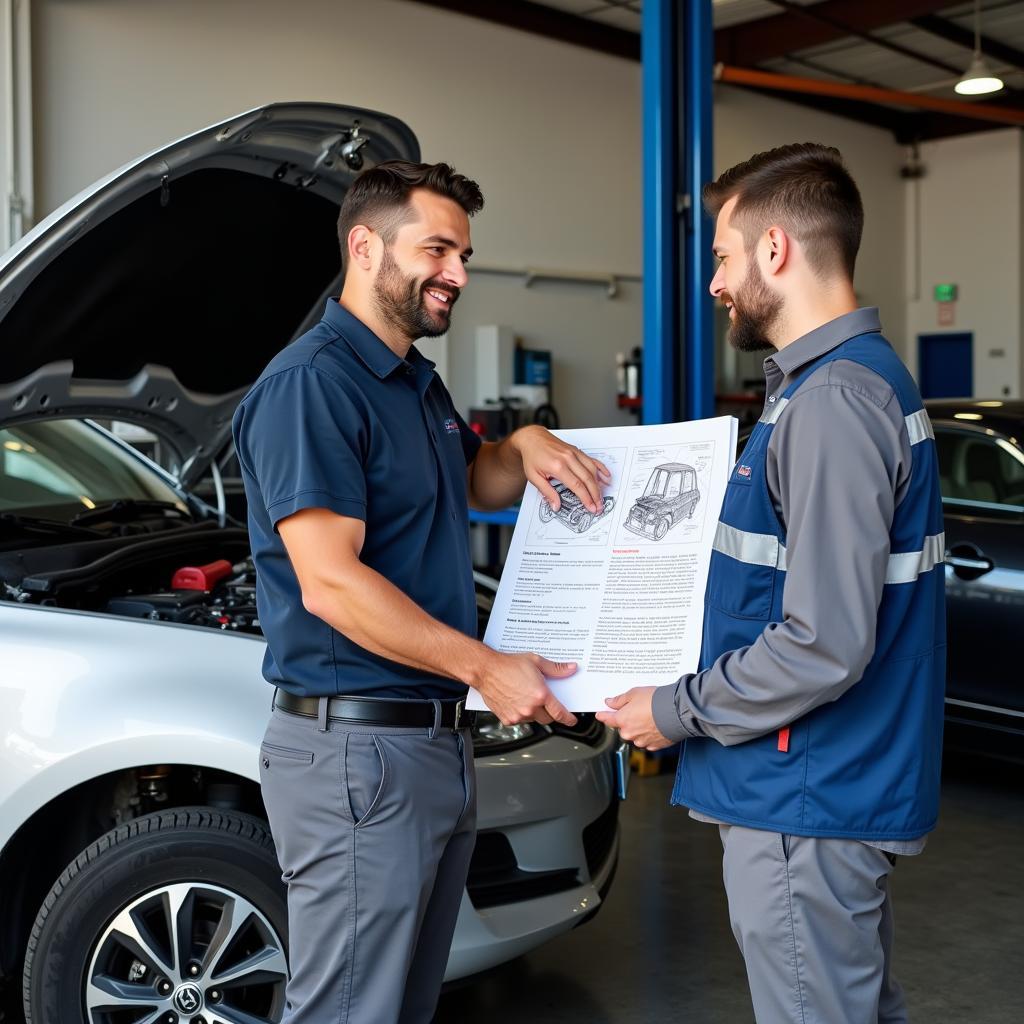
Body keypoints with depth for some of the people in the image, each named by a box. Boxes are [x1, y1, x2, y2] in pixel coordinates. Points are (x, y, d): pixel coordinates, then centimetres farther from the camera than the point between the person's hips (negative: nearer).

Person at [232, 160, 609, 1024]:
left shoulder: (417, 383, 15)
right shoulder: (311, 384, -16)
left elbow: (474, 485, 31)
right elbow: (330, 583, -23)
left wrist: (527, 448, 8)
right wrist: (484, 667, -20)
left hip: (436, 740, 10)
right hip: (355, 749, -10)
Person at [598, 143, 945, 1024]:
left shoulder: (832, 404, -22)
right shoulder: (864, 376, 12)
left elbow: (824, 647, -27)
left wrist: (677, 712, -13)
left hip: (806, 814, -10)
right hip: (847, 790, 10)